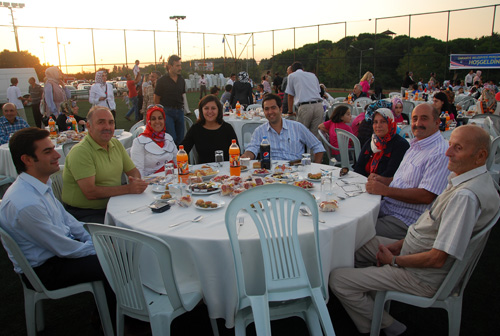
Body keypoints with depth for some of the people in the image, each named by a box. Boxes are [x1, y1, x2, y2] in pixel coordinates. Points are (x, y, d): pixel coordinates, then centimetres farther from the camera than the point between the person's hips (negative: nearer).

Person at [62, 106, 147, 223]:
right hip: (85, 213, -7)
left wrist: (136, 182, -9)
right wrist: (128, 189, -22)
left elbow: (133, 171, 16)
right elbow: (90, 192, -22)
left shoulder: (116, 144, 9)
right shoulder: (80, 151, -16)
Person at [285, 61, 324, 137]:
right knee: (316, 135, 2)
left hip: (304, 107, -4)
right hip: (319, 105, 4)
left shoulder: (291, 76, 16)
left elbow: (290, 96, 19)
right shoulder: (313, 75, 28)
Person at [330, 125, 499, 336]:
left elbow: (436, 260, -30)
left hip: (422, 277, -10)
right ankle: (374, 301, 26)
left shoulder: (466, 196, -31)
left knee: (338, 280, -13)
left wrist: (394, 260, -14)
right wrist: (400, 244, 5)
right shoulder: (471, 180, 3)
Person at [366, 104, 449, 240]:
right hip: (386, 207, 9)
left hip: (406, 220, -9)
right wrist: (384, 180, 6)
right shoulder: (415, 145, 16)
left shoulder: (440, 153, -17)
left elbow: (426, 196, -24)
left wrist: (385, 190, -23)